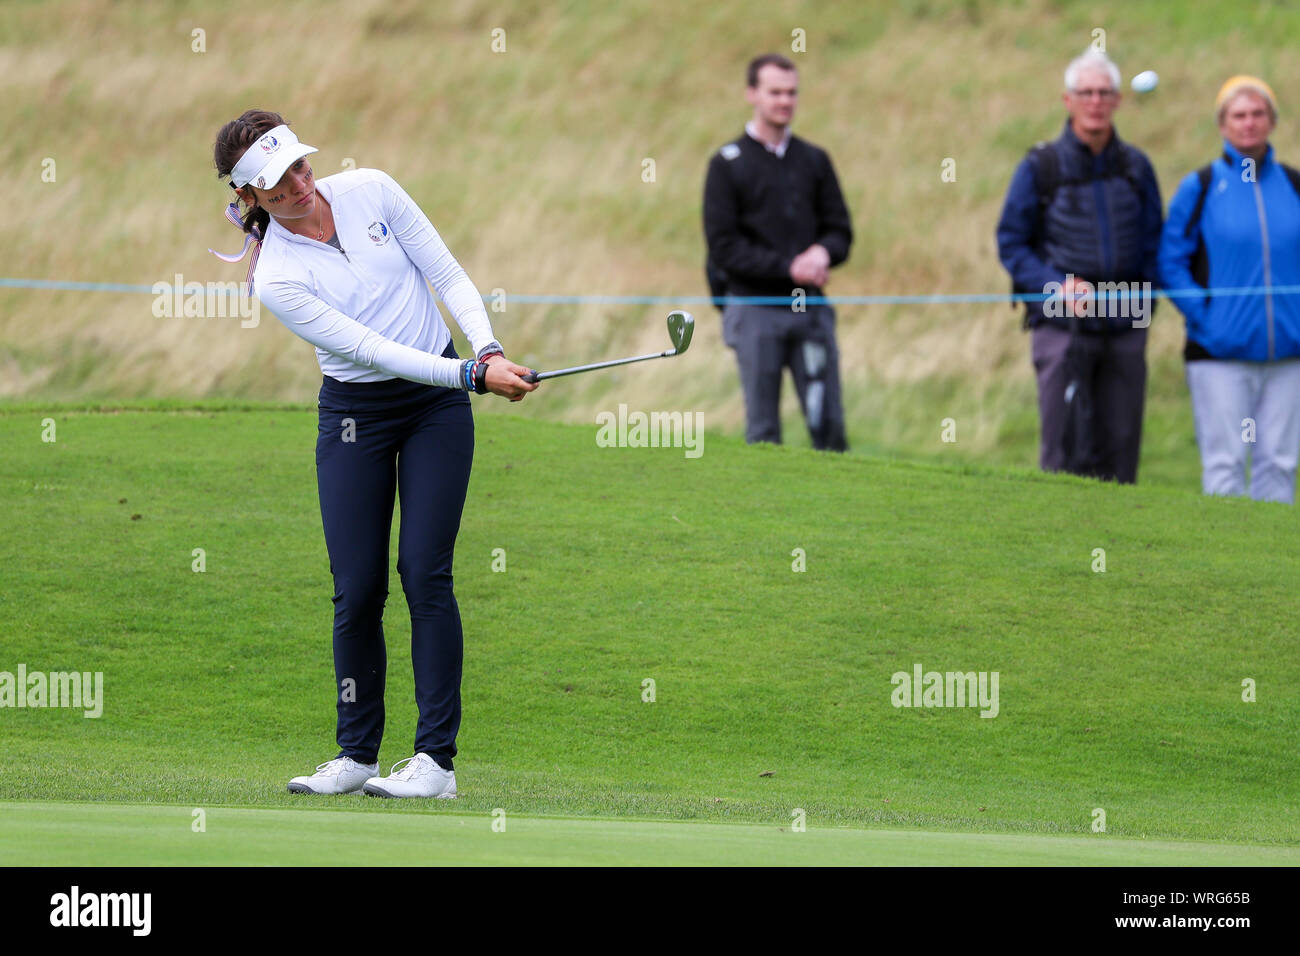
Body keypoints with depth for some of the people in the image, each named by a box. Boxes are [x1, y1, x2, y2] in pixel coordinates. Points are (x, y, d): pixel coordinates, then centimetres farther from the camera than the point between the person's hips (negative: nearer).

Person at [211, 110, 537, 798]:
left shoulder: (370, 191, -6)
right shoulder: (276, 277, -14)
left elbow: (447, 274, -2)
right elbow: (371, 348, -20)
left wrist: (489, 350, -17)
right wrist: (472, 375, -27)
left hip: (438, 405, 1)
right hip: (354, 413, -1)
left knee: (424, 572, -9)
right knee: (357, 587, -5)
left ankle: (436, 759, -9)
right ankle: (356, 754, 10)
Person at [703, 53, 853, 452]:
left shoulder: (814, 161, 14)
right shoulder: (728, 164, 1)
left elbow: (840, 229, 14)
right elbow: (724, 246, -6)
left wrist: (823, 252, -10)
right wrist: (788, 267, -14)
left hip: (810, 308, 3)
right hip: (755, 310, -3)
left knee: (829, 423, 0)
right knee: (763, 428, -2)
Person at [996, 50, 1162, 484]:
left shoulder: (1135, 167, 9)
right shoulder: (1040, 167, 1)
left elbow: (1153, 242, 15)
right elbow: (1011, 243, 2)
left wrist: (1141, 299, 0)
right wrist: (1058, 286, -12)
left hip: (1125, 328, 3)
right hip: (1063, 324, -3)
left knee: (1120, 446, 3)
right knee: (1065, 447, -7)